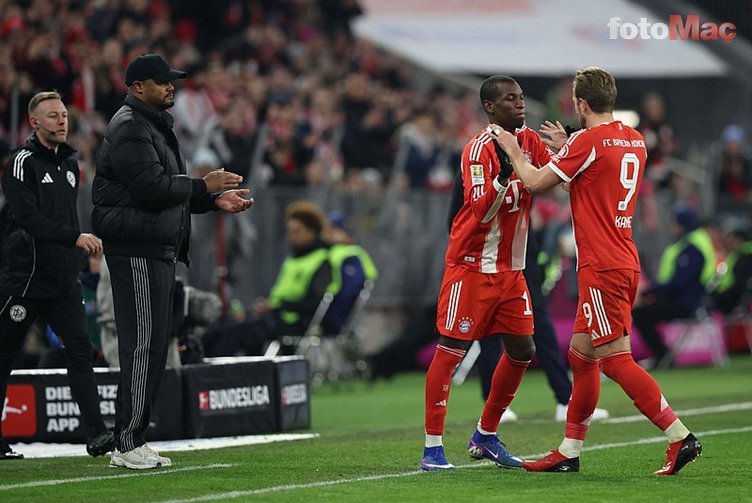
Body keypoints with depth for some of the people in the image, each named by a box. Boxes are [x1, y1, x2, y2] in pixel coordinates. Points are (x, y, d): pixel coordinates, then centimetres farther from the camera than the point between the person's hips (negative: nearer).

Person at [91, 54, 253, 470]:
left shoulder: (155, 126, 23)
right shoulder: (130, 129, -11)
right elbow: (151, 188, -22)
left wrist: (215, 201, 12)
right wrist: (203, 186, -12)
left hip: (159, 250, 11)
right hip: (137, 251, -11)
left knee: (153, 346, 10)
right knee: (143, 344, -12)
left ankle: (132, 441, 14)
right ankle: (128, 446, -11)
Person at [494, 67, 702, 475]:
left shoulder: (588, 141, -14)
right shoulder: (635, 140, 11)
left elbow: (535, 183, -5)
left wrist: (514, 153, 12)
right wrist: (563, 147, 35)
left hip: (602, 268, -9)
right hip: (624, 263, 9)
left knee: (615, 358, -9)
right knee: (581, 355, 14)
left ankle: (681, 438, -13)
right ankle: (569, 452, 19)